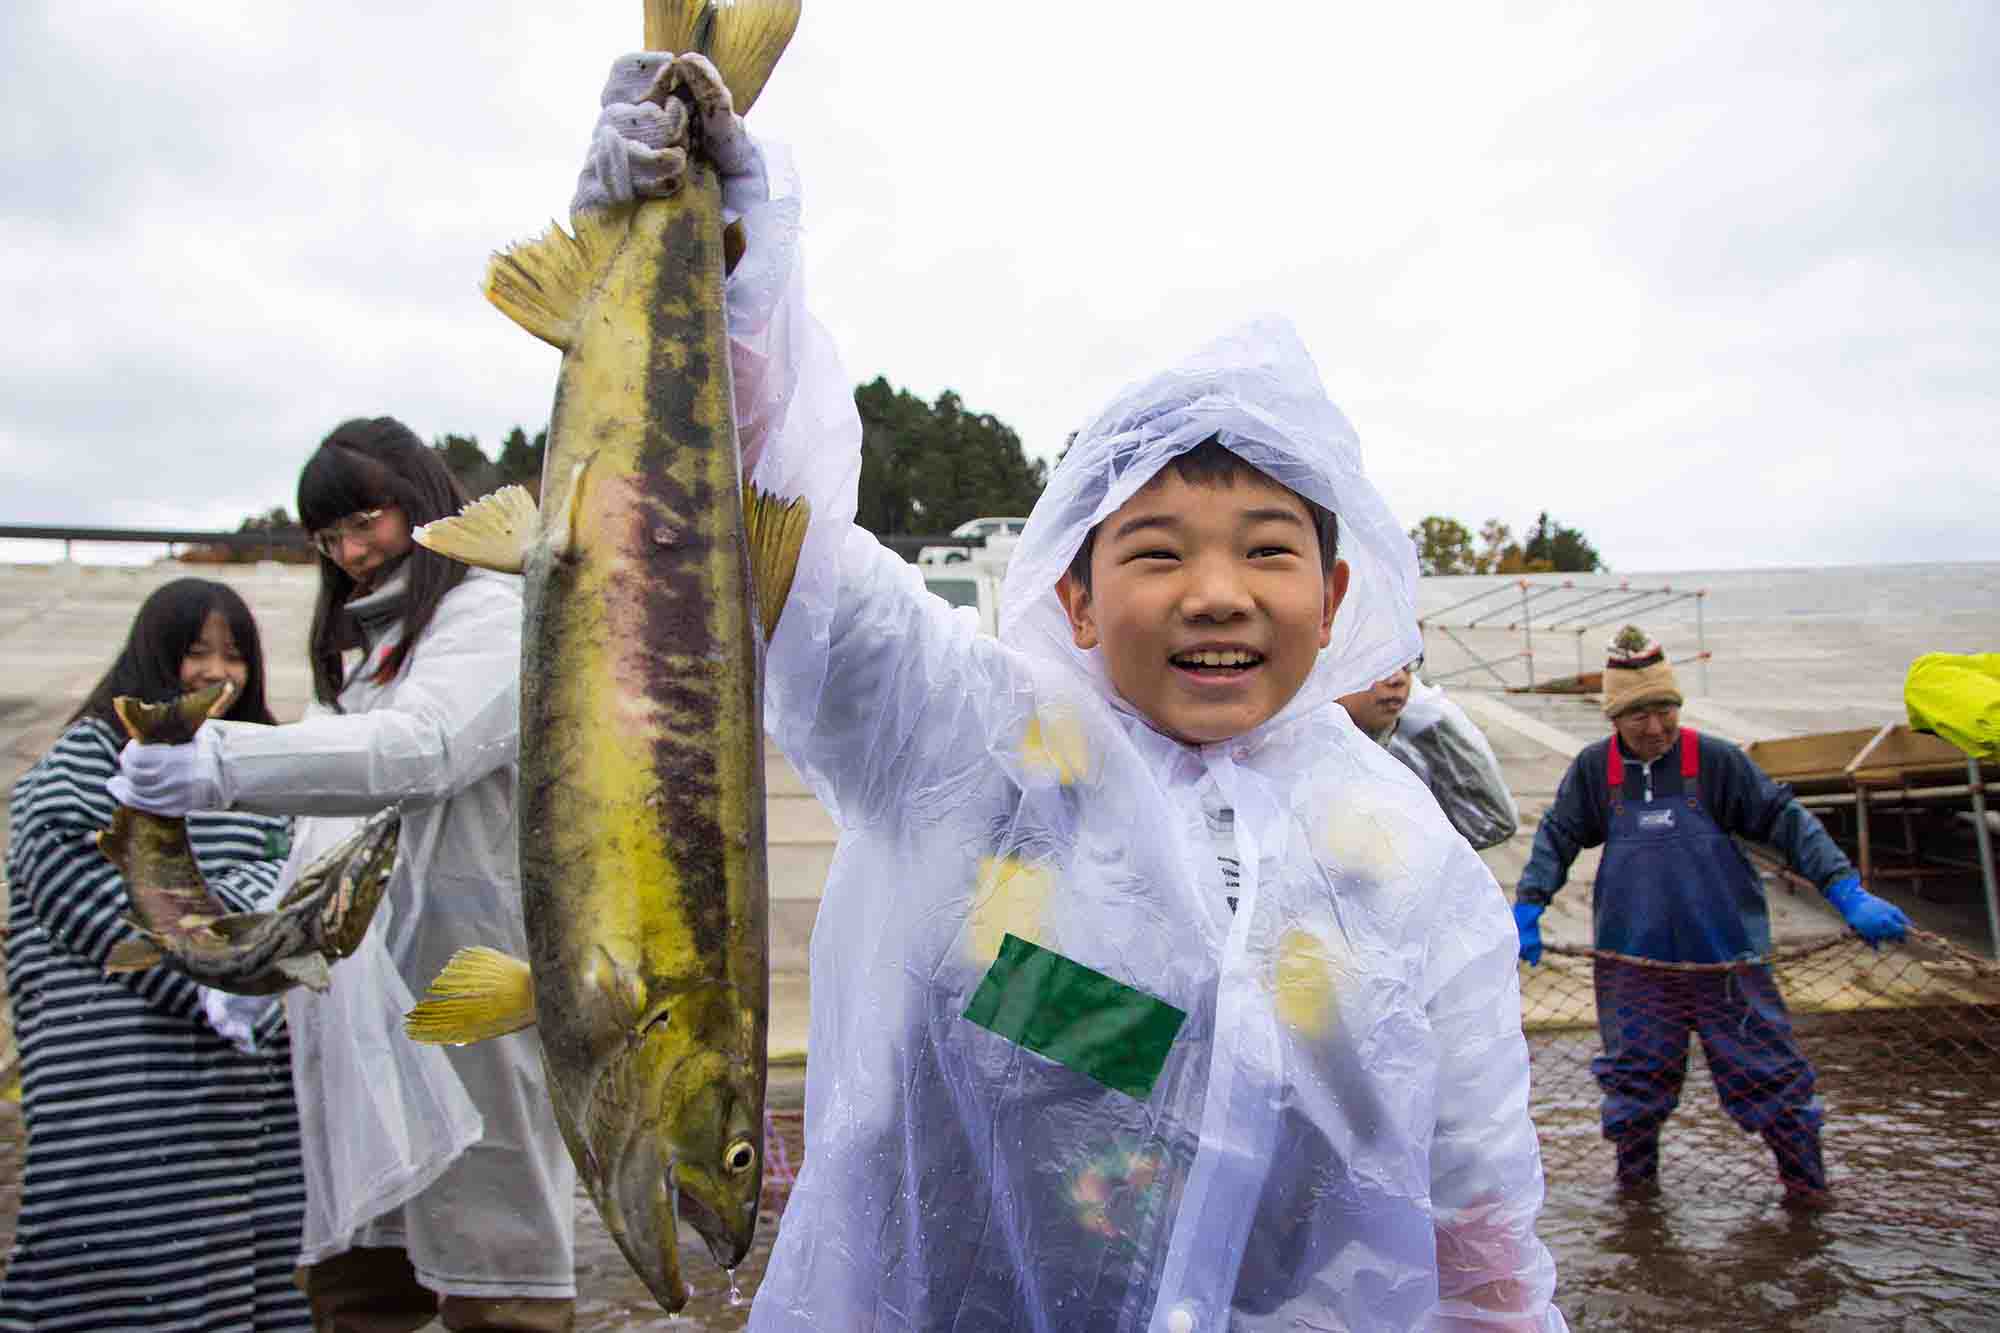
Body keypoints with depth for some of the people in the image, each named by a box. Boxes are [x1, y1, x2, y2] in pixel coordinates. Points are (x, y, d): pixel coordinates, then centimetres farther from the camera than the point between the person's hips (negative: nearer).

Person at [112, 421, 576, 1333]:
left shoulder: (493, 614, -3)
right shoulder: (357, 644, 24)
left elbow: (419, 747, -23)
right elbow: (322, 820, 21)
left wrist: (225, 764, -32)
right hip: (355, 993, 8)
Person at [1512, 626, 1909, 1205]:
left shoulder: (1716, 761, -5)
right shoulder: (1594, 769, 0)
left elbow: (1784, 819, -2)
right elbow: (1557, 837, 8)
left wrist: (1846, 892, -8)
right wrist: (1527, 907, 0)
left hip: (1725, 955, -1)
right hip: (1634, 959, 1)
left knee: (1766, 1068, 6)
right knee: (1634, 1072, 8)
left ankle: (1806, 1180, 26)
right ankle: (1635, 1173, 28)